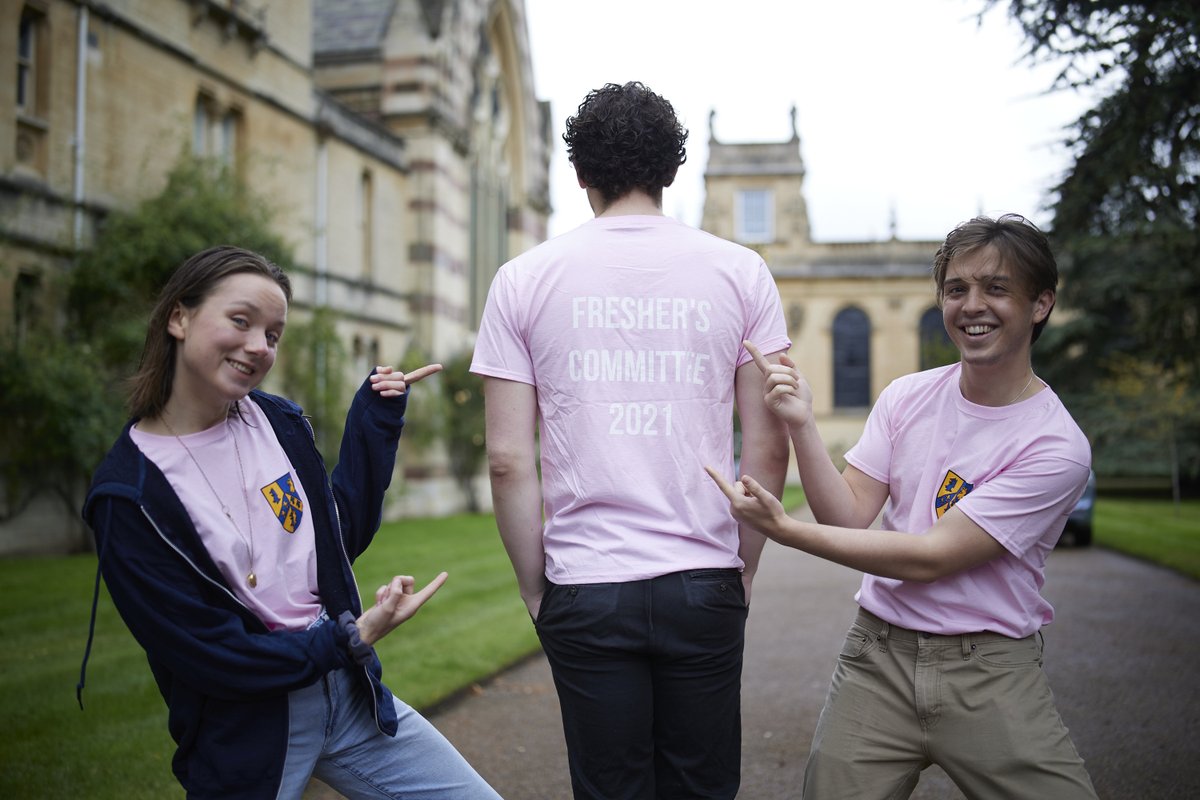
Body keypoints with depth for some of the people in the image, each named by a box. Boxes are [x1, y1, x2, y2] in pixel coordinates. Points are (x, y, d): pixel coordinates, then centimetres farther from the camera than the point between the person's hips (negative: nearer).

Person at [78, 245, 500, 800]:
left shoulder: (278, 421, 1)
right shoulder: (127, 494, -16)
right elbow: (206, 655, -15)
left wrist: (376, 421, 3)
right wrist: (351, 639, -15)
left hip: (348, 692, 6)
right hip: (246, 736, -5)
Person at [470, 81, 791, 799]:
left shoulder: (524, 280, 0)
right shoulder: (740, 272, 1)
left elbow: (509, 460, -4)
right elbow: (768, 446, 0)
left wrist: (536, 586, 7)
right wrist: (743, 570, 11)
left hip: (585, 592, 0)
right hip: (704, 586, 1)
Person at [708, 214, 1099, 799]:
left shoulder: (1055, 445, -12)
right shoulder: (906, 398, 3)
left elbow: (930, 557, -17)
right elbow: (848, 518, -3)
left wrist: (783, 529, -21)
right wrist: (801, 425, -17)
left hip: (989, 669, -2)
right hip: (878, 656, 3)